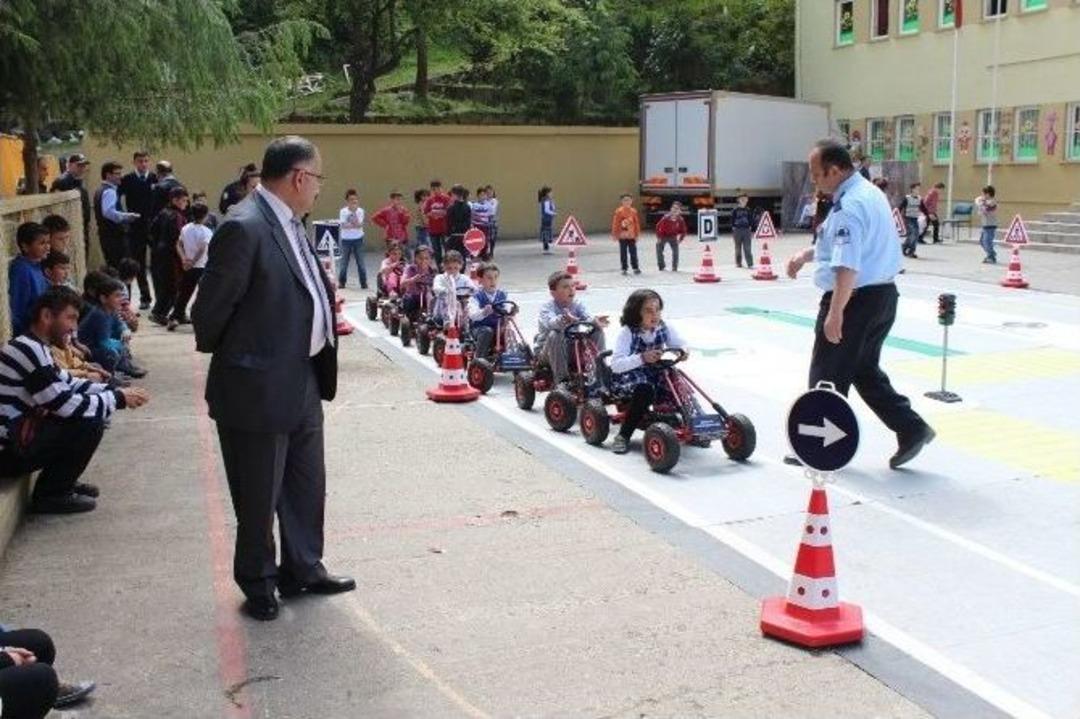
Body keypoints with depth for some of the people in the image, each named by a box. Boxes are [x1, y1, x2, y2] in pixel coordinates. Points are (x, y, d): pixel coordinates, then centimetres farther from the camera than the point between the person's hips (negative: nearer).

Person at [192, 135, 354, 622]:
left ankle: (303, 569, 37)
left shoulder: (289, 223, 7)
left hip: (303, 380, 9)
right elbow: (210, 308, -16)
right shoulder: (244, 228, -21)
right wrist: (230, 359, -3)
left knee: (307, 484, 20)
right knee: (260, 495, 8)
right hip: (259, 386, -9)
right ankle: (258, 583, 27)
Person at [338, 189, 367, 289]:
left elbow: (359, 224, -15)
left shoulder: (360, 211, -2)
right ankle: (341, 282, 16)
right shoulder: (343, 211, -4)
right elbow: (343, 225, -12)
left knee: (360, 261, 1)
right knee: (344, 261, 6)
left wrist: (354, 213, -22)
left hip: (358, 239, 0)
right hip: (346, 239, 0)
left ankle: (363, 282, 6)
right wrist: (354, 225, -19)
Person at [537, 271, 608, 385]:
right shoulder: (547, 307, -14)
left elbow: (587, 318, -18)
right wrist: (563, 320, -59)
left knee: (598, 331, -14)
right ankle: (561, 379, -27)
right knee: (555, 335, -37)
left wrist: (595, 321, -43)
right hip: (549, 351, -4)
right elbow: (550, 322, -36)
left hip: (575, 349, 4)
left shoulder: (577, 305, 0)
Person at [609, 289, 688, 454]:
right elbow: (616, 365, -28)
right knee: (645, 390, -36)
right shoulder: (627, 332, -18)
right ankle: (623, 436, -24)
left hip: (655, 377, 5)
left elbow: (680, 344, 6)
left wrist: (682, 351, -20)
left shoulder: (663, 328, -5)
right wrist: (642, 358, -44)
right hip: (627, 379, -5)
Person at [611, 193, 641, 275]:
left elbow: (637, 223, 9)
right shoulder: (619, 211, -8)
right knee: (623, 253, 5)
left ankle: (635, 268, 13)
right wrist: (615, 234, -6)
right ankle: (624, 269, 13)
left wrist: (637, 234, 10)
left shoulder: (633, 211, 3)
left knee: (633, 252, 6)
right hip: (622, 236, -3)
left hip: (631, 236, 3)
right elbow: (615, 223, -6)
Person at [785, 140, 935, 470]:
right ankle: (911, 428, 15)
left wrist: (835, 313, -30)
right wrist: (807, 254, 15)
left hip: (856, 299, -10)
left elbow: (847, 266, -29)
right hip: (883, 294, 10)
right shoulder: (870, 193, 11)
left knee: (827, 375, 4)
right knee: (865, 370, 20)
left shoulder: (849, 207, -21)